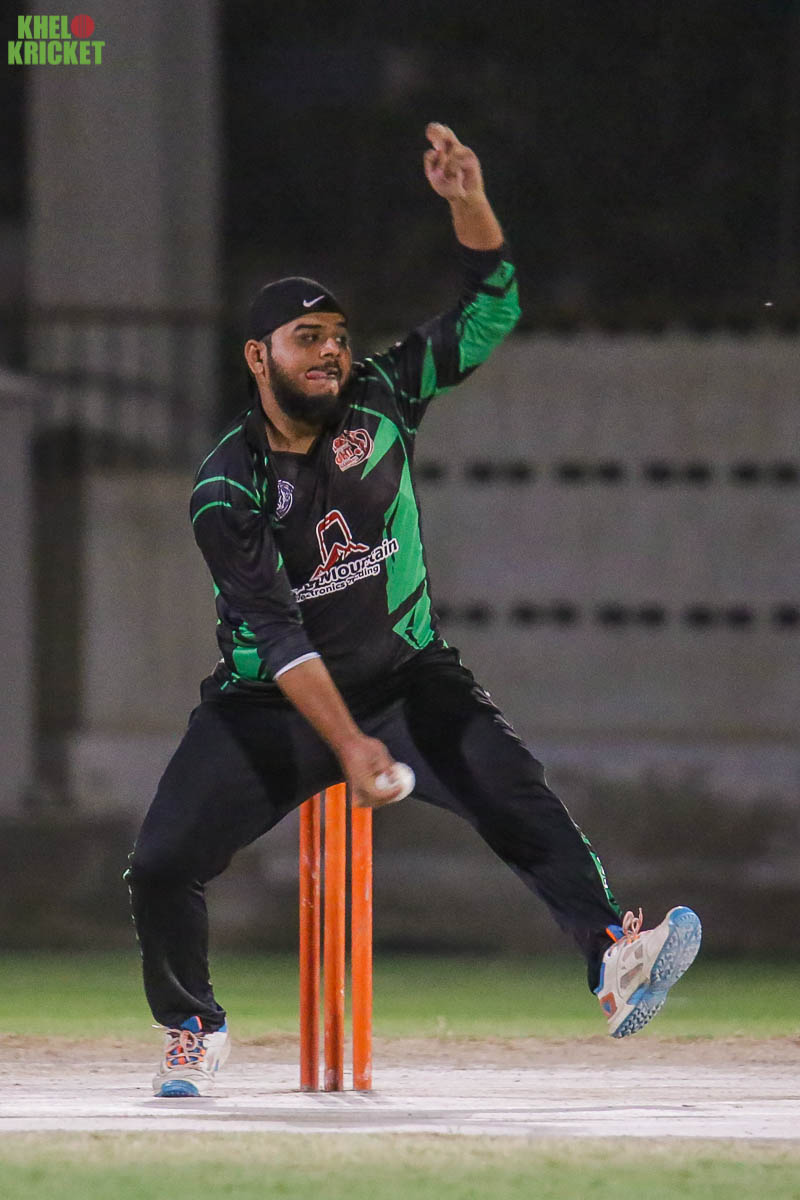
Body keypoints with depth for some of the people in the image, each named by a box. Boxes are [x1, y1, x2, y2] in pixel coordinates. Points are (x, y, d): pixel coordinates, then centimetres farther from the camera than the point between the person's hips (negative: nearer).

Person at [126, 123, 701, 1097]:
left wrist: (467, 201, -22)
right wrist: (348, 745, -36)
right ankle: (192, 1031, 15)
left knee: (511, 789, -26)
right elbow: (277, 634, -24)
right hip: (273, 705, -1)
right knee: (161, 868, -12)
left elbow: (487, 314, -5)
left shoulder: (378, 403, -4)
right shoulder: (227, 492, -15)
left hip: (406, 678, 1)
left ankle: (612, 955, -42)